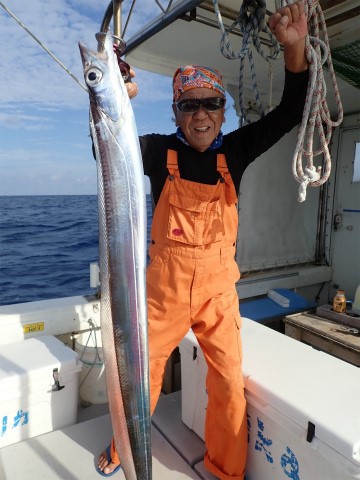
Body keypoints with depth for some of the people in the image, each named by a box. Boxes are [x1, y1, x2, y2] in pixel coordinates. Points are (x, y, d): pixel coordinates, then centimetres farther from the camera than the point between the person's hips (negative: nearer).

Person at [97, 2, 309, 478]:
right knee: (142, 370, 14)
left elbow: (289, 115, -2)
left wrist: (295, 50, -17)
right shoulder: (160, 150, -3)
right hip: (165, 282, -1)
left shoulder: (234, 150, 2)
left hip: (218, 284, 2)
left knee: (229, 380, 9)